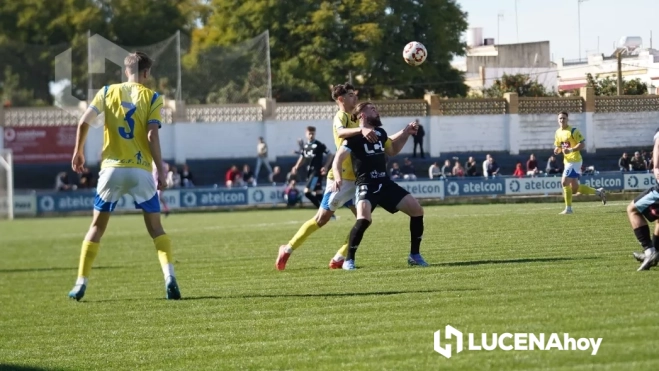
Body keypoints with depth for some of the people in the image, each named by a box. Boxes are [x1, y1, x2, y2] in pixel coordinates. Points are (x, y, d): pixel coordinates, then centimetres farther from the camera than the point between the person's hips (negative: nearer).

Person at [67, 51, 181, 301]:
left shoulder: (108, 92, 7)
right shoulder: (152, 98, 1)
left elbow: (84, 122, -2)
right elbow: (152, 135, -9)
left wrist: (78, 151, 12)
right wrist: (161, 171, -7)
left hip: (112, 168, 1)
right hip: (141, 170, -1)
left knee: (97, 226, 12)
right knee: (155, 228, 6)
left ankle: (81, 284, 9)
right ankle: (169, 277, -13)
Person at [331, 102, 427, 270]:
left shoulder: (380, 132, 13)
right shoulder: (355, 136, -8)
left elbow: (392, 151, 32)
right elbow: (338, 159, -14)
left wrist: (405, 134, 20)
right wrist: (337, 178, -33)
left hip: (385, 183, 7)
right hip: (366, 185, -7)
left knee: (417, 210, -1)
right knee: (364, 219, -31)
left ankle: (414, 255, 12)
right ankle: (349, 260, -14)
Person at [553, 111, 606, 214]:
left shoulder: (573, 131, -12)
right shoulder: (558, 132, 11)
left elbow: (582, 144, -15)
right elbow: (558, 146, 21)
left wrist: (571, 150, -26)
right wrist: (557, 150, -3)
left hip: (574, 160, -8)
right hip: (567, 161, 8)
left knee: (565, 182, -15)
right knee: (575, 188, 9)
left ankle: (568, 208, -7)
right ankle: (598, 192, 25)